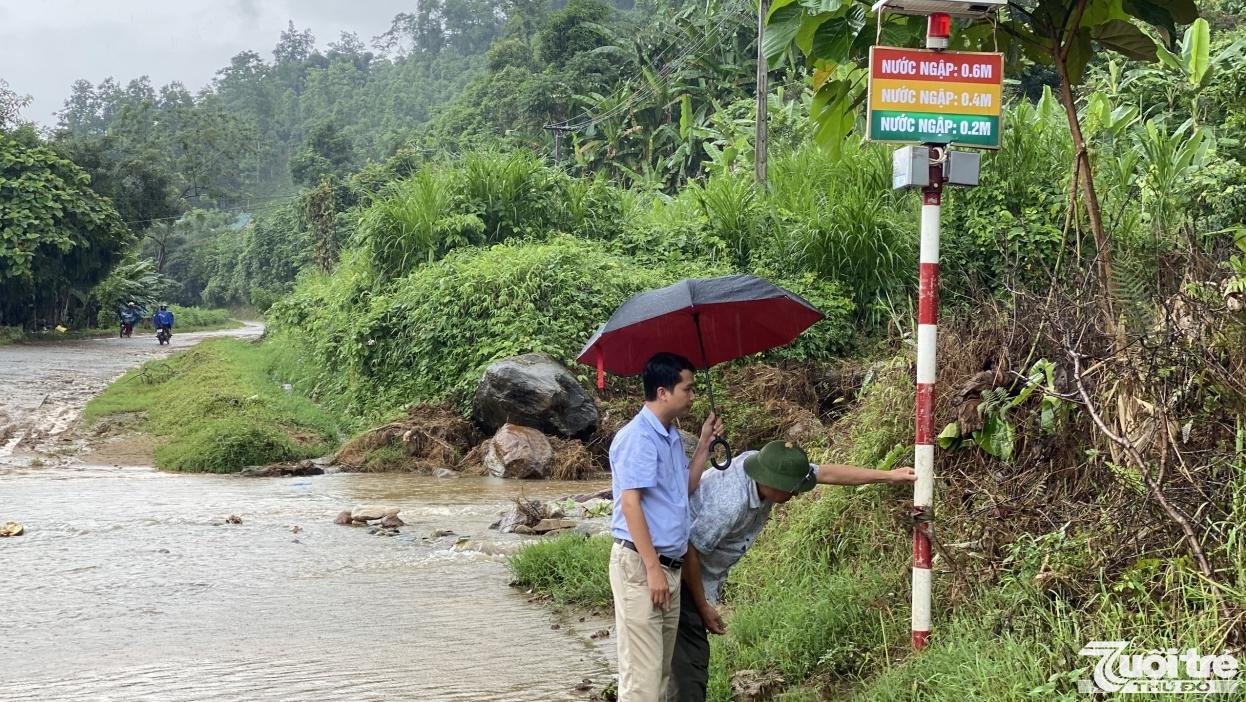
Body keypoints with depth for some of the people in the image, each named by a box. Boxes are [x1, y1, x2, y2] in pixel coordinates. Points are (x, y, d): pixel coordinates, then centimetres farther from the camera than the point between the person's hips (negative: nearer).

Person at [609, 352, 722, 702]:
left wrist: (704, 444, 11)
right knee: (642, 672, -10)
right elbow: (630, 504, -19)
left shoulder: (672, 436, 14)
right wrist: (653, 568, -21)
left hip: (670, 565, 9)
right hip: (640, 564, -9)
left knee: (663, 668, 12)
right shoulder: (637, 437, -15)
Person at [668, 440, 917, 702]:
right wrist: (703, 607, -16)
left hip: (700, 572, 9)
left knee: (692, 658, 10)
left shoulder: (761, 464, -8)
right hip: (681, 571, -9)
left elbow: (826, 473, 1)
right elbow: (689, 550, -27)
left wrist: (889, 476, 5)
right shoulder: (731, 503, -33)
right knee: (690, 661, -12)